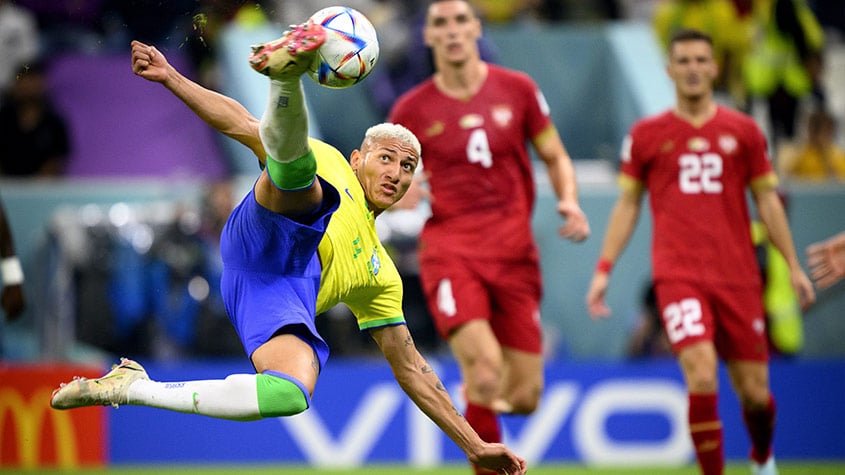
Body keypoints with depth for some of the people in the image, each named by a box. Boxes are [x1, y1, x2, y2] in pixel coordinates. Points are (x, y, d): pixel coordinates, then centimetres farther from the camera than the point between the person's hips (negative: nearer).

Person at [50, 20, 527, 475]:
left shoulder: (380, 275, 36)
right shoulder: (327, 163, 29)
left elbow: (411, 369, 35)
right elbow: (244, 126, 21)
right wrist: (169, 77, 9)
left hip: (283, 300, 3)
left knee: (292, 397, -29)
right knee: (288, 147, -27)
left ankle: (131, 387, -17)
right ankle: (286, 68, -62)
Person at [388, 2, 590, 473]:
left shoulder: (517, 90, 5)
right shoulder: (412, 109, 2)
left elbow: (556, 157, 14)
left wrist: (569, 201, -5)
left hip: (513, 252, 2)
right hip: (450, 252, -2)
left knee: (525, 396, 2)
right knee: (486, 366, -25)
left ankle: (477, 397, 37)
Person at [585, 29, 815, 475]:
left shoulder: (742, 131, 8)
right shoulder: (646, 134, 6)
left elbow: (766, 199, 13)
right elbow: (627, 204, 12)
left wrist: (793, 266, 8)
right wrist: (603, 270, 5)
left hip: (738, 277, 2)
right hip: (678, 275, -2)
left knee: (754, 391, 4)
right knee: (702, 376, -21)